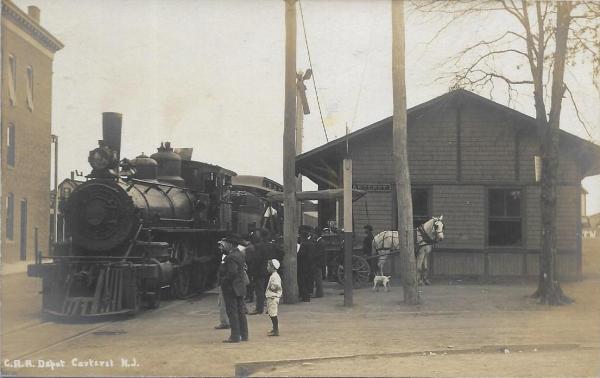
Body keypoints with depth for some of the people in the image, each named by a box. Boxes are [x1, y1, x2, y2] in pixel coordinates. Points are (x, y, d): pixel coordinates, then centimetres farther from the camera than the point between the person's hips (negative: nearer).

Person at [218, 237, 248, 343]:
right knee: (240, 312, 13)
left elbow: (232, 273, -27)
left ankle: (235, 336, -2)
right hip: (239, 287, 10)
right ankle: (243, 335, 19)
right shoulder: (239, 254, 11)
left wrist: (223, 281, -13)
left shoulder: (231, 257, -19)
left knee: (232, 312, -4)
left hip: (231, 289, -10)